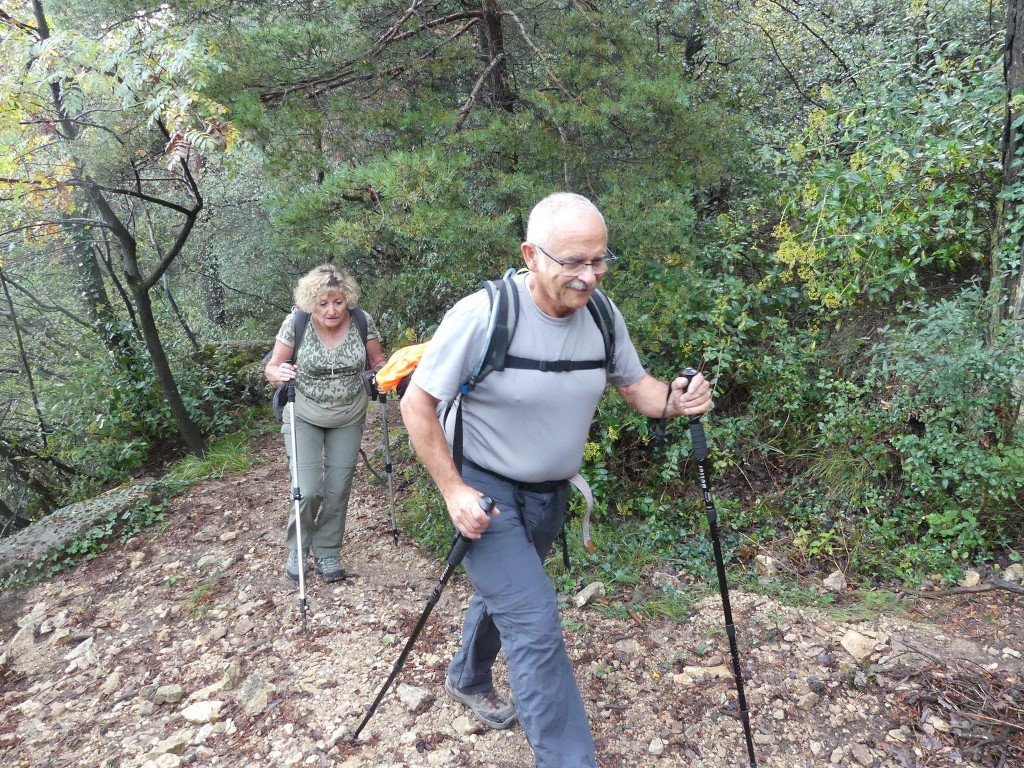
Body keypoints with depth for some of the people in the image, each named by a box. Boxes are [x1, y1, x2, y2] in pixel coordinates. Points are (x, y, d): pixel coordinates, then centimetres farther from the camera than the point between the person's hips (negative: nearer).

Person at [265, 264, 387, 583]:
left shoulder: (362, 322, -14)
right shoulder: (295, 323, -18)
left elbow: (378, 361, 0)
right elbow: (272, 368, -8)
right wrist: (279, 373, -31)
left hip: (348, 418, 2)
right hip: (304, 417, -2)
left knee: (338, 490, 6)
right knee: (309, 491, -8)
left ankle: (327, 553, 27)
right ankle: (297, 550, 21)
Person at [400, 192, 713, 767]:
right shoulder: (483, 315, -25)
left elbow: (634, 384, 6)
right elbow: (418, 403, -17)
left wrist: (673, 400, -17)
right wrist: (453, 491, -21)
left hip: (551, 494, 6)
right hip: (486, 494, -6)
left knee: (505, 596, 26)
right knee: (536, 626, -13)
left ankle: (469, 680, 54)